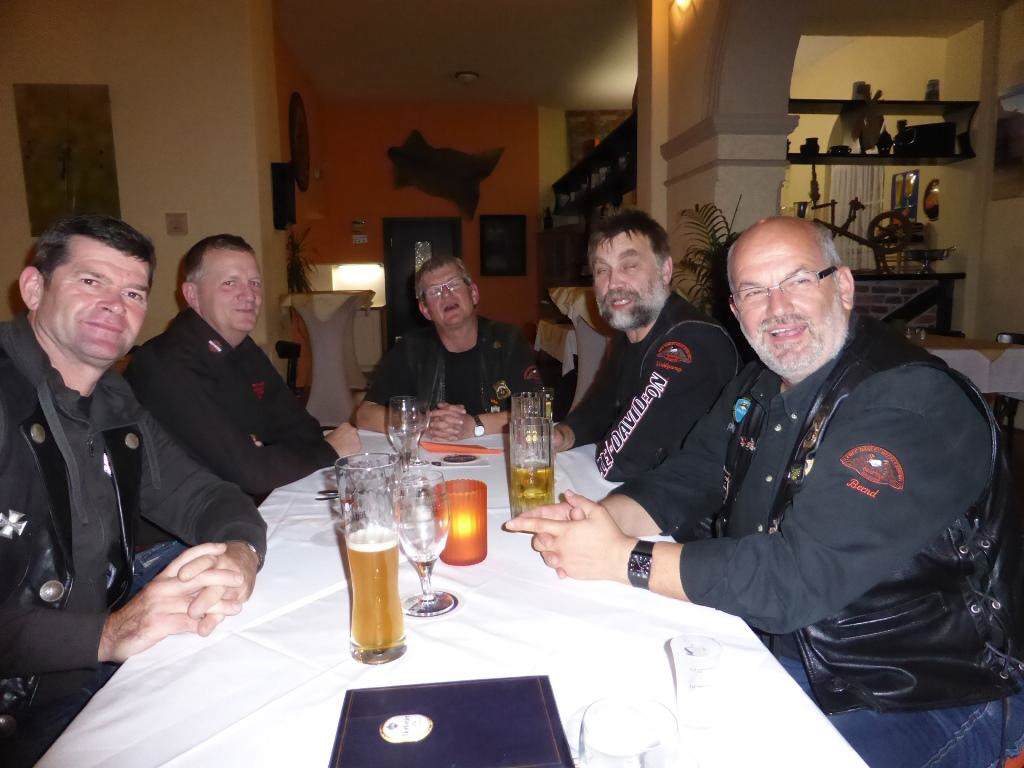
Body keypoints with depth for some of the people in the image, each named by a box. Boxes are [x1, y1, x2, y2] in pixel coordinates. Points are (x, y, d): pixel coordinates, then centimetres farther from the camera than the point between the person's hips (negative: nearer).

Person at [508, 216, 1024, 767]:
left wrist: (622, 559, -28)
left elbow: (797, 578, -32)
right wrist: (597, 520, -18)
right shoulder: (760, 386, 3)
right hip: (772, 649, 7)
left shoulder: (913, 402, -25)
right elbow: (682, 483, 4)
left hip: (919, 704, -6)